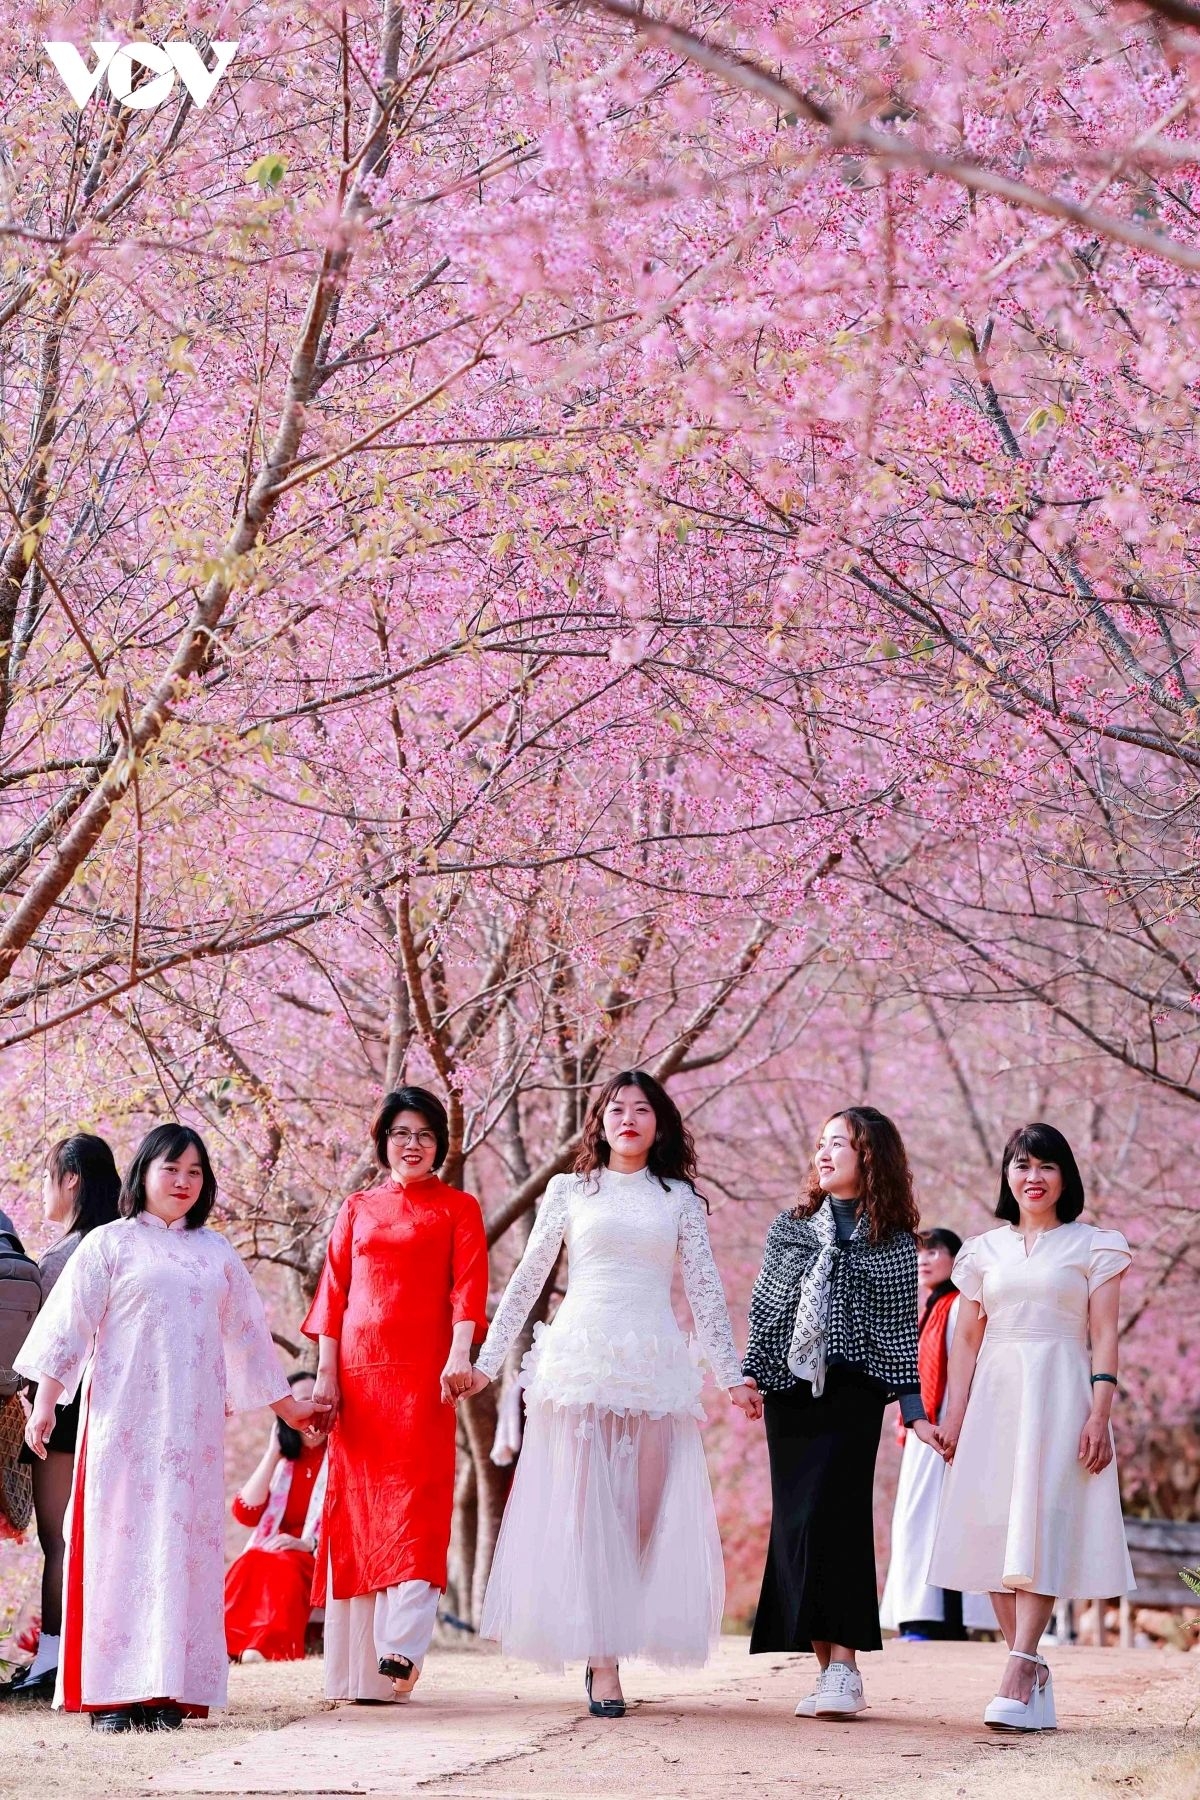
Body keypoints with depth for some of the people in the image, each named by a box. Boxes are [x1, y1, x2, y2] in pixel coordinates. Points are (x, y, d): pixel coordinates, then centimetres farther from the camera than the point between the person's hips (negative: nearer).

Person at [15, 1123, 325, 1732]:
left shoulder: (217, 1254, 16)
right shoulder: (109, 1244, 5)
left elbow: (248, 1335, 22)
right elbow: (69, 1325, 2)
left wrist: (287, 1405, 25)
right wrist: (44, 1403, -4)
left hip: (191, 1425, 3)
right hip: (124, 1421, -3)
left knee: (183, 1542, -2)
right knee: (119, 1538, -5)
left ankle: (167, 1690, 0)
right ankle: (111, 1693, -5)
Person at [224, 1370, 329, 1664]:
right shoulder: (282, 1460, 18)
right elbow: (246, 1513, 6)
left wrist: (308, 1544, -19)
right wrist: (272, 1453, 4)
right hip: (278, 1548, 4)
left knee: (283, 1565, -36)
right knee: (250, 1564, -30)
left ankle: (269, 1647, -53)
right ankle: (231, 1642, -48)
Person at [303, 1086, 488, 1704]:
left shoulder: (457, 1208, 11)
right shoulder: (357, 1210, 18)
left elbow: (468, 1286, -1)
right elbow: (334, 1292, 13)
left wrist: (460, 1355, -17)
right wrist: (326, 1371, 3)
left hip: (423, 1372, -3)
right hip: (359, 1374, 3)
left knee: (414, 1499, -15)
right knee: (356, 1505, 0)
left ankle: (402, 1648, -24)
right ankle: (355, 1667, 3)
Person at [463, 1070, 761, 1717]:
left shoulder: (680, 1198, 13)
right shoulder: (569, 1190, 11)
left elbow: (706, 1292, 11)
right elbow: (526, 1280, 13)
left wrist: (732, 1374, 5)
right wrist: (486, 1361, 9)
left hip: (655, 1367, 1)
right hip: (580, 1360, -1)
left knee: (646, 1514, -5)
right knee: (585, 1511, -7)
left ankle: (614, 1638, 9)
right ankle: (602, 1663, -8)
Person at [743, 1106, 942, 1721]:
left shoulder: (894, 1242, 5)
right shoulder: (790, 1228, 13)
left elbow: (903, 1330, 5)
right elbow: (763, 1310, 15)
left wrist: (914, 1409, 1)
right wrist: (750, 1374, 5)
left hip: (852, 1392, -4)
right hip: (789, 1391, 4)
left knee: (829, 1518, -17)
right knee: (796, 1526, 0)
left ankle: (844, 1668, -19)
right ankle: (827, 1668, 4)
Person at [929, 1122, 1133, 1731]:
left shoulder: (1092, 1246, 5)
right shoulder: (984, 1251, 15)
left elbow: (1105, 1338, 0)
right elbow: (967, 1340, 15)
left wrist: (1099, 1415, -11)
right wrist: (953, 1414, 5)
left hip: (1061, 1393, -4)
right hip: (994, 1396, 4)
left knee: (1040, 1527, -15)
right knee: (993, 1530, -2)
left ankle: (1018, 1675, -23)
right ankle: (1034, 1680, 1)